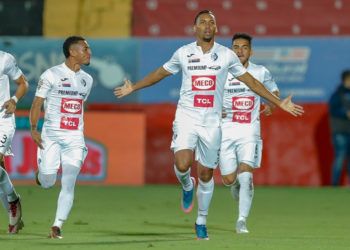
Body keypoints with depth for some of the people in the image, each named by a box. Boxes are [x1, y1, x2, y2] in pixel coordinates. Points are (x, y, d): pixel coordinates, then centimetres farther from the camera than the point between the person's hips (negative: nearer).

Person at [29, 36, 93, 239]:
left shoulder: (87, 79, 13)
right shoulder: (52, 75, -4)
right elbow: (37, 103, -5)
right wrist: (34, 129, -15)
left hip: (75, 138, 4)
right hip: (51, 136, -3)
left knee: (68, 184, -9)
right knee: (48, 183, -8)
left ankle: (57, 226, -6)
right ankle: (41, 175, 29)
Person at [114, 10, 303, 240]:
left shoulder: (227, 55, 2)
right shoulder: (183, 53, 2)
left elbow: (251, 82, 10)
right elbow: (160, 74, 18)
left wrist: (279, 103, 10)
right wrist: (132, 88, 22)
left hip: (212, 122, 1)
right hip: (186, 118, -1)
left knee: (206, 174, 6)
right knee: (182, 165, -22)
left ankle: (201, 222, 23)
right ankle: (187, 186, 14)